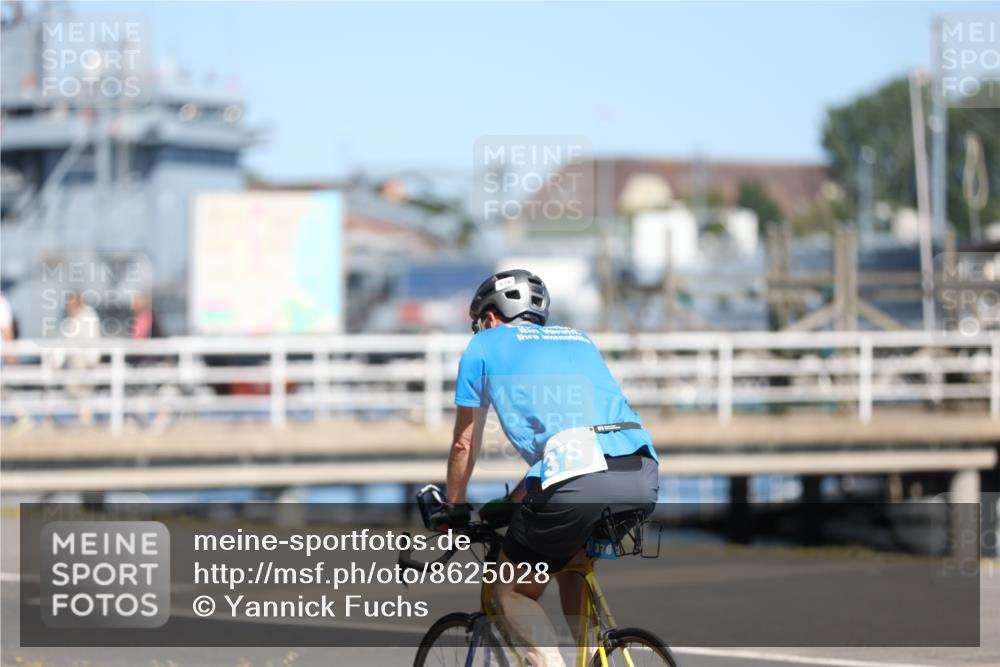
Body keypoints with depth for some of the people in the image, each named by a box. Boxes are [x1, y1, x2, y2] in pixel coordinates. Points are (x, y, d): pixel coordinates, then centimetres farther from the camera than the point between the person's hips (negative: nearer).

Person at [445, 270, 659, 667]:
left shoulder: (485, 346, 20)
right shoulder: (579, 339, 34)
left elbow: (465, 444, 25)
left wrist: (454, 510, 40)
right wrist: (512, 501, 50)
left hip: (576, 484, -5)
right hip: (643, 479, 5)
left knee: (513, 593, 14)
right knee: (571, 566, 32)